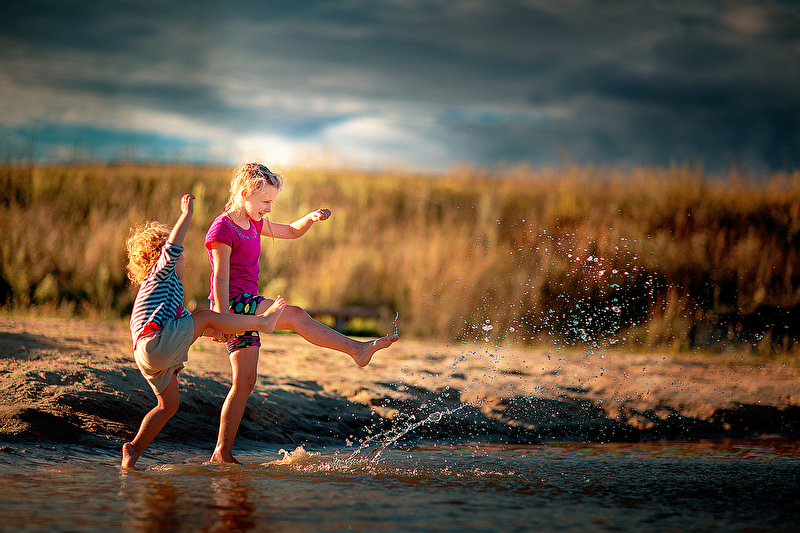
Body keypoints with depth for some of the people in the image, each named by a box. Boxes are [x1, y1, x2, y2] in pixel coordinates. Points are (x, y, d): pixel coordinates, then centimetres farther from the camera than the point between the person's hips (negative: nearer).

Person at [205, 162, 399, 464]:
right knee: (294, 315, -20)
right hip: (232, 303, -10)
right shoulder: (222, 230, -11)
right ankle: (357, 349, -18)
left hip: (245, 307, 10)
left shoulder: (253, 224, 16)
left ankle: (222, 453, 9)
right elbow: (220, 277, -17)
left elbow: (290, 231, 25)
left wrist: (312, 218, 4)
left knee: (245, 382, 7)